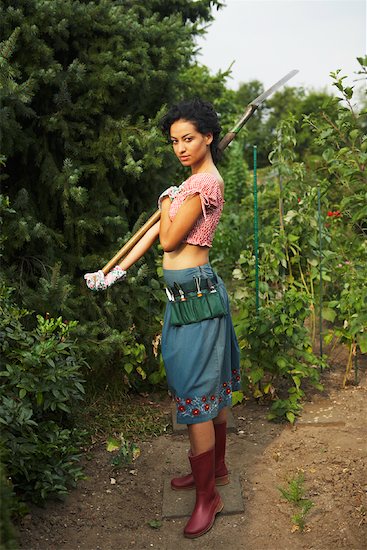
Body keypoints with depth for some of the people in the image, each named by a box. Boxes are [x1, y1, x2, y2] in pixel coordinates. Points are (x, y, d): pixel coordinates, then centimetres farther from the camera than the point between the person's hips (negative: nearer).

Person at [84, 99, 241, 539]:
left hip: (194, 291, -10)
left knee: (196, 393, -4)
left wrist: (167, 201, 5)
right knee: (211, 388, 18)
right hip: (189, 291, 10)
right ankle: (215, 468, 34)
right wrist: (116, 272, 10)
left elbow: (169, 240, -14)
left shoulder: (205, 182, -15)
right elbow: (157, 230, 13)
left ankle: (207, 495, 9)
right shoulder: (195, 181, 16)